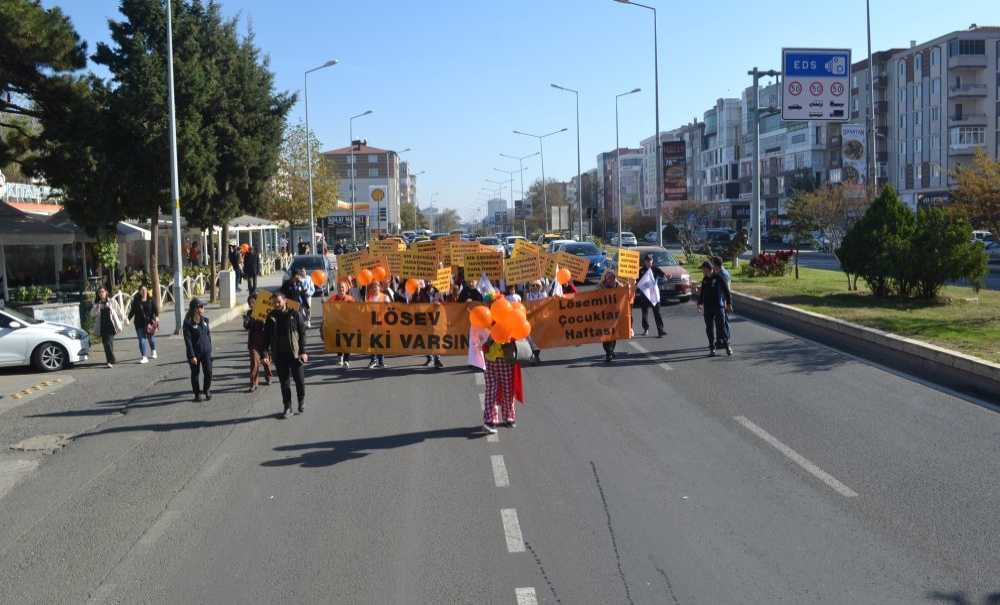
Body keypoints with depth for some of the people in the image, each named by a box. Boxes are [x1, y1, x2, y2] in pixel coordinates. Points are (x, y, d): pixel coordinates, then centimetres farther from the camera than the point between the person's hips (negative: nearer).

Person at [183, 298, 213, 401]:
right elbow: (188, 341, -14)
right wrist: (192, 356, -16)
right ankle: (197, 393, 23)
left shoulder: (205, 320, 3)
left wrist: (209, 348, 12)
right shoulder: (188, 323, -14)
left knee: (208, 372, 1)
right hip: (195, 352, -4)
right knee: (195, 373, 9)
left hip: (206, 352, 4)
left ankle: (207, 390, 22)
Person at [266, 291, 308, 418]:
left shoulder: (294, 315, -3)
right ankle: (287, 408, 14)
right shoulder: (271, 317, 5)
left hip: (294, 353, -2)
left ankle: (301, 401, 27)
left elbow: (302, 333, -1)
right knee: (284, 382, 6)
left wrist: (303, 351, -6)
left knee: (299, 380, 1)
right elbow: (267, 336, 9)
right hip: (279, 355, 2)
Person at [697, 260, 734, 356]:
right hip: (707, 308, 4)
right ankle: (712, 348, 11)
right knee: (709, 328, 5)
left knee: (722, 326, -6)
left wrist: (729, 304, -3)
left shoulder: (719, 278, -4)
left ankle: (727, 345, 7)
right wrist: (700, 303, 8)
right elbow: (701, 293, 18)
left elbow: (727, 291, -2)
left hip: (719, 306, -4)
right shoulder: (705, 280, 10)